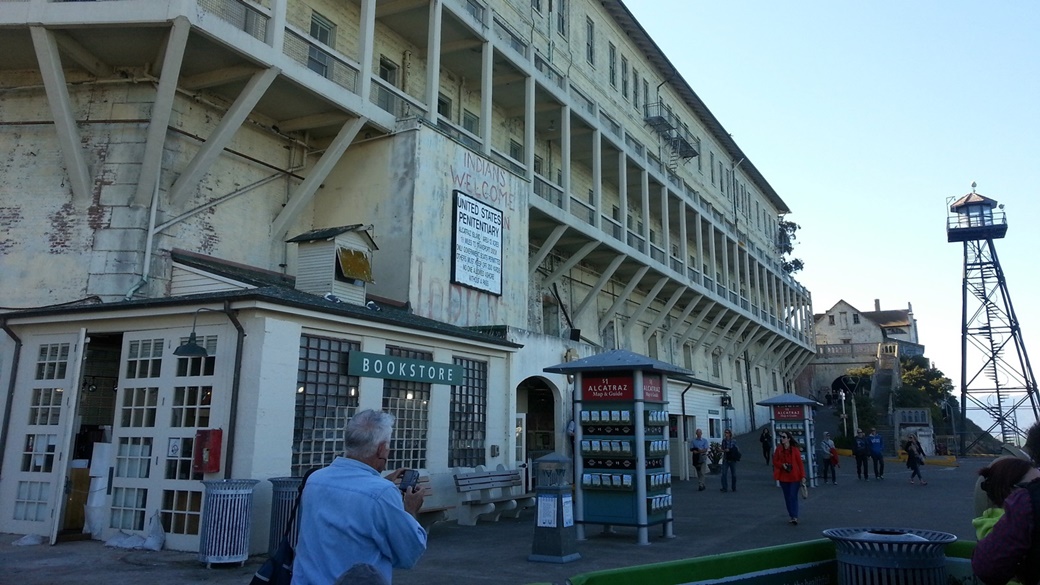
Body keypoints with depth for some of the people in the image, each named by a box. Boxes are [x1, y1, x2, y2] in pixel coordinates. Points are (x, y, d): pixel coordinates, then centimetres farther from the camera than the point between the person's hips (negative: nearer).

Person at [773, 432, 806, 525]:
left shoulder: (794, 449, -7)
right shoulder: (779, 449, 2)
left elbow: (800, 463, -7)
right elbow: (775, 461, 6)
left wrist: (803, 476, -12)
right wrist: (782, 465, -14)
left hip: (794, 477, -4)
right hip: (783, 477, 4)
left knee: (793, 496, -8)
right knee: (787, 497, 9)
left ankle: (795, 517, -8)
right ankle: (792, 516, 19)